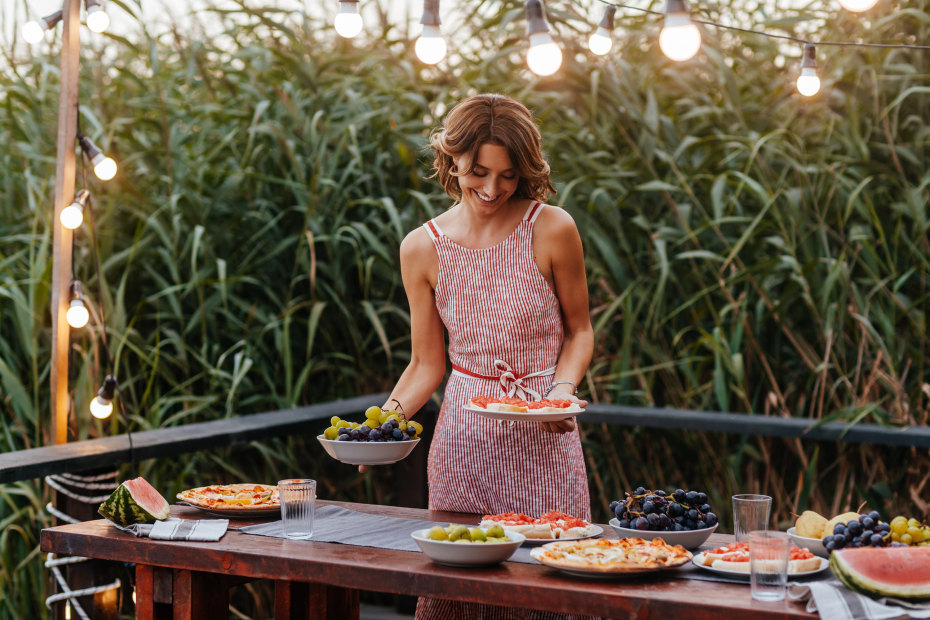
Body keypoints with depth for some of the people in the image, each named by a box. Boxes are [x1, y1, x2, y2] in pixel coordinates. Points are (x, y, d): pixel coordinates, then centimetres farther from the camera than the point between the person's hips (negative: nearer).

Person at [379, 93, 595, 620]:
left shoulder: (552, 230, -8)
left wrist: (564, 388, -12)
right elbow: (427, 364, 6)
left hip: (543, 442, -2)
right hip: (463, 441, 2)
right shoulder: (423, 248, -1)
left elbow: (579, 331, 6)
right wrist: (388, 416, -10)